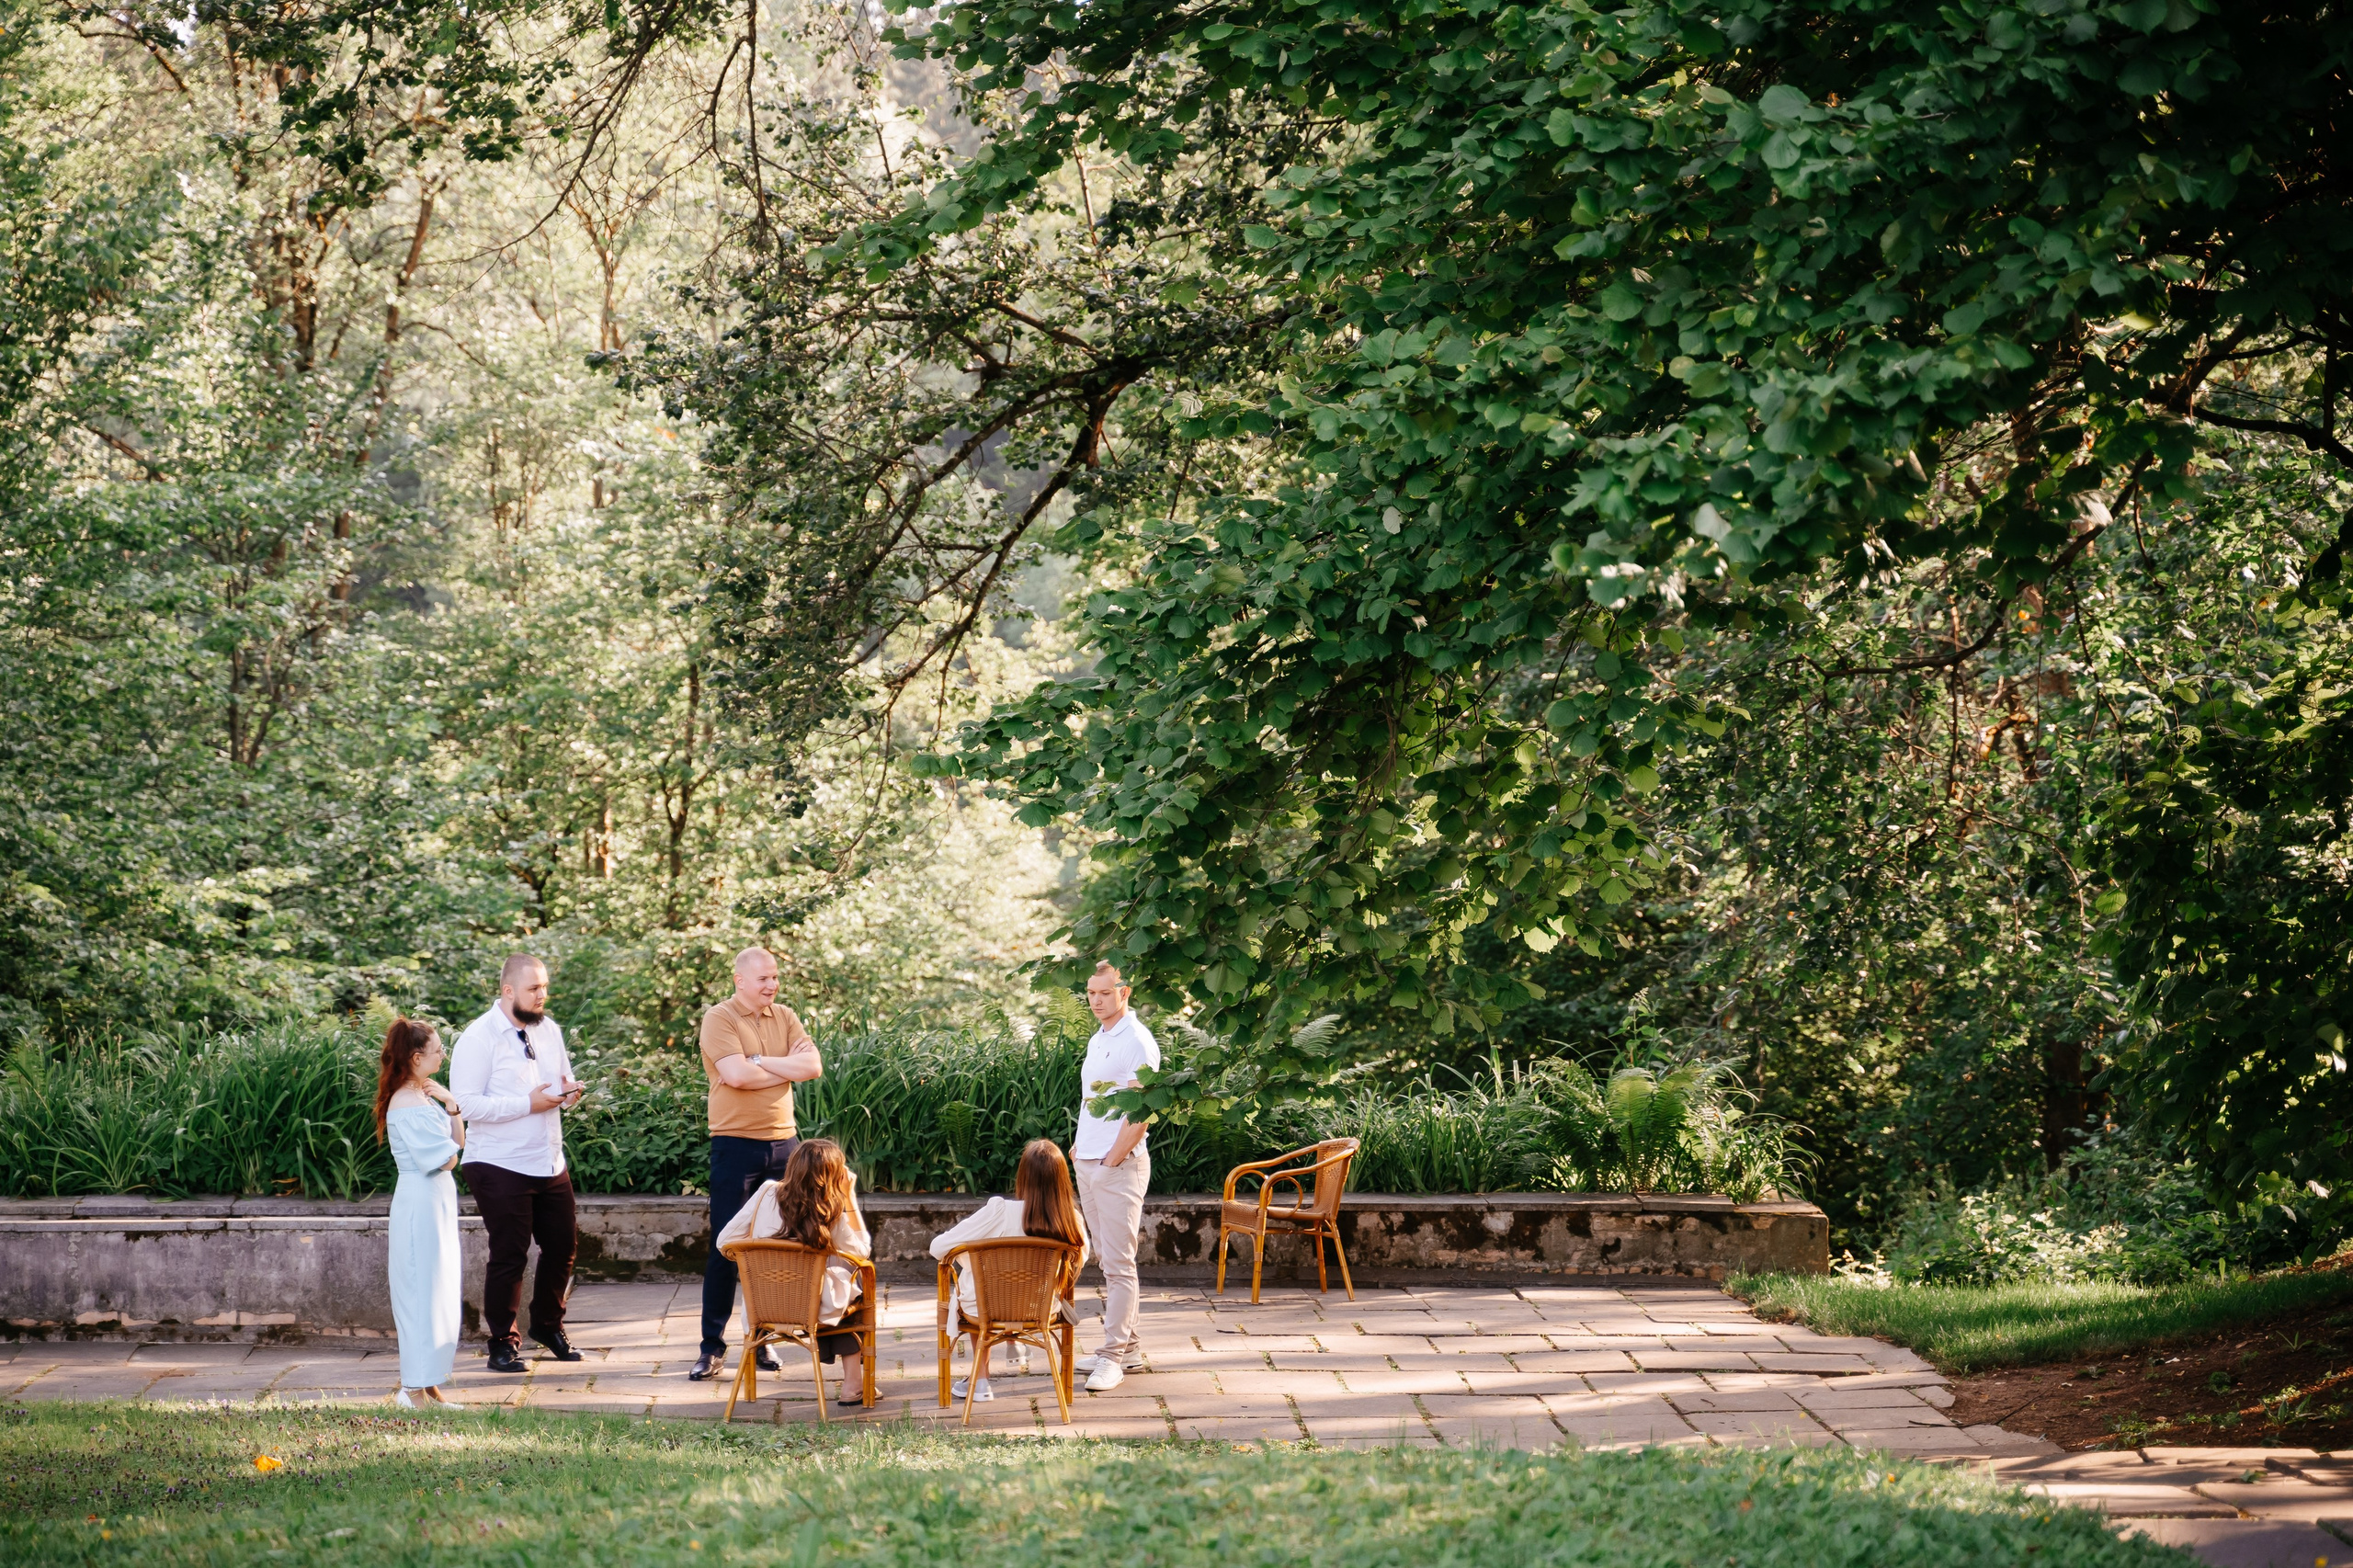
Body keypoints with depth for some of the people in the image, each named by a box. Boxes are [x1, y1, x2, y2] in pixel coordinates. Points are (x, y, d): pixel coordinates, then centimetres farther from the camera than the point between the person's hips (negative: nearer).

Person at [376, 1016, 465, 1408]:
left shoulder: (424, 1096, 12)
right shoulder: (408, 1104, -17)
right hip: (421, 1202, -10)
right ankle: (415, 1388, 0)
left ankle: (426, 1385, 18)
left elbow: (458, 1145, 11)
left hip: (436, 1201, 10)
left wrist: (452, 1107, -3)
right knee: (423, 1292, -5)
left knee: (437, 1292, 13)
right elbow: (445, 1159, -19)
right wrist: (450, 1108, -1)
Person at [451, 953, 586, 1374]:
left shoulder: (549, 1030, 10)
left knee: (563, 1244, 12)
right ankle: (502, 1343, 10)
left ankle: (548, 1324, 32)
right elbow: (467, 1103, -18)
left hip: (549, 1162, 7)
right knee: (509, 1255, -2)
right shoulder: (479, 1038, -12)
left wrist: (569, 1092, -3)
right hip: (501, 1166, -7)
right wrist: (528, 1104, -23)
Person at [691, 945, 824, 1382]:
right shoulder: (720, 1019, -6)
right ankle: (712, 1346, 3)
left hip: (783, 1142, 5)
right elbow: (736, 1074, -20)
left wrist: (760, 1061, -13)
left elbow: (813, 1066, -3)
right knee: (725, 1247, -2)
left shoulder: (785, 1018, 10)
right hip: (736, 1145, -5)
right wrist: (787, 1066, -7)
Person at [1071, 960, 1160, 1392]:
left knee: (1119, 1264, -7)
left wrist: (1112, 1160, -16)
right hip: (1088, 1163, 9)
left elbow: (1139, 1112, -16)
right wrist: (1080, 1145, 10)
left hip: (1120, 1166, -9)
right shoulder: (1097, 1040, 15)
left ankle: (1114, 1356, -6)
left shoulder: (1137, 1042, -12)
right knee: (1110, 1262, 12)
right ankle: (1128, 1345, 19)